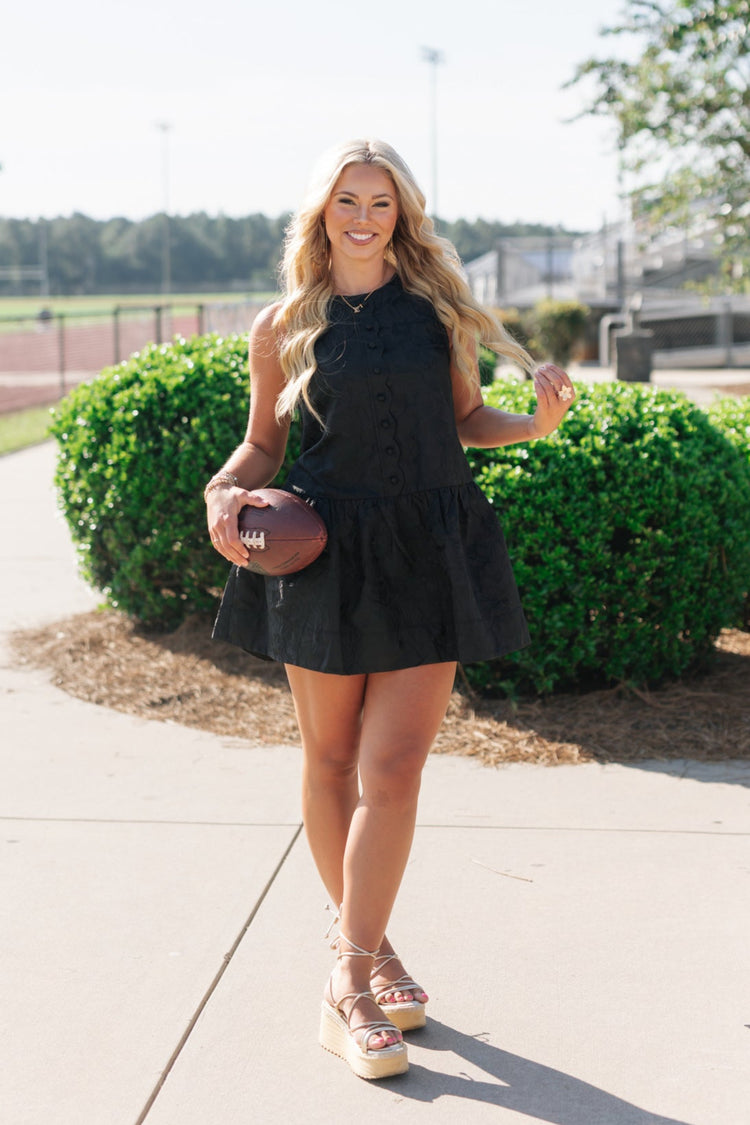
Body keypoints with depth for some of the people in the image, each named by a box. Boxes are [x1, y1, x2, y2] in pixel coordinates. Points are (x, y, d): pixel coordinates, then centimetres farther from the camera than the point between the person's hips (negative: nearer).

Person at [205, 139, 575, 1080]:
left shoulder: (438, 307, 7)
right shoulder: (284, 328, 5)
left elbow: (464, 419, 15)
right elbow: (263, 443, 13)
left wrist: (536, 423, -4)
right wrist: (225, 492, -7)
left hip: (429, 557, 0)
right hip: (326, 552, 0)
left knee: (393, 770, -7)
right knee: (330, 760, 8)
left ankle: (351, 983, 3)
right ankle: (362, 947, 28)